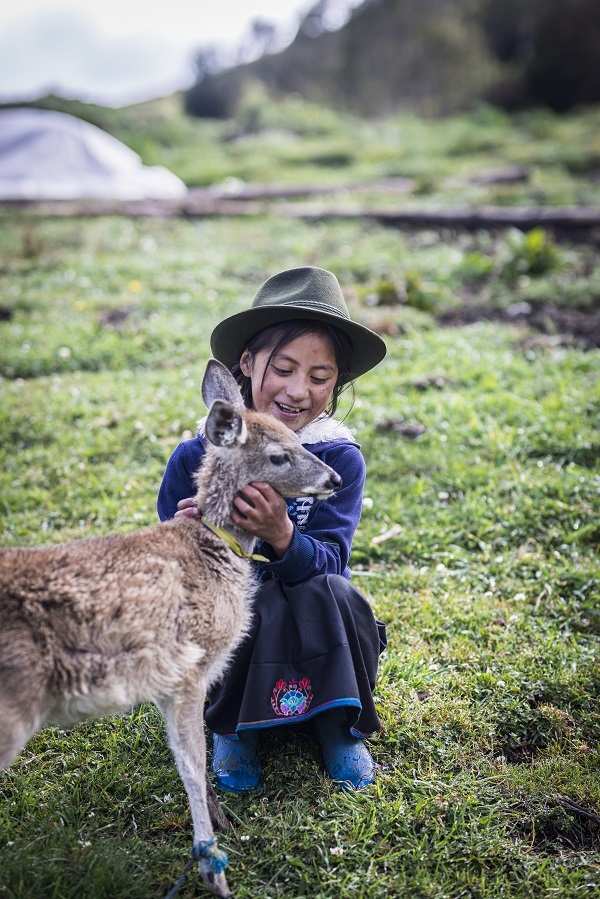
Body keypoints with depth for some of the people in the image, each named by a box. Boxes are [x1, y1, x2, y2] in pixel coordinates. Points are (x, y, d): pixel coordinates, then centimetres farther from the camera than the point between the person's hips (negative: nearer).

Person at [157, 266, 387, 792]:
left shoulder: (340, 457, -10)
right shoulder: (195, 458, -10)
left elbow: (330, 562, -20)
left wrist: (282, 536, -42)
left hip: (314, 633, 1)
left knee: (334, 594, -31)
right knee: (260, 604, -33)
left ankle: (340, 724, -3)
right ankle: (232, 727, -3)